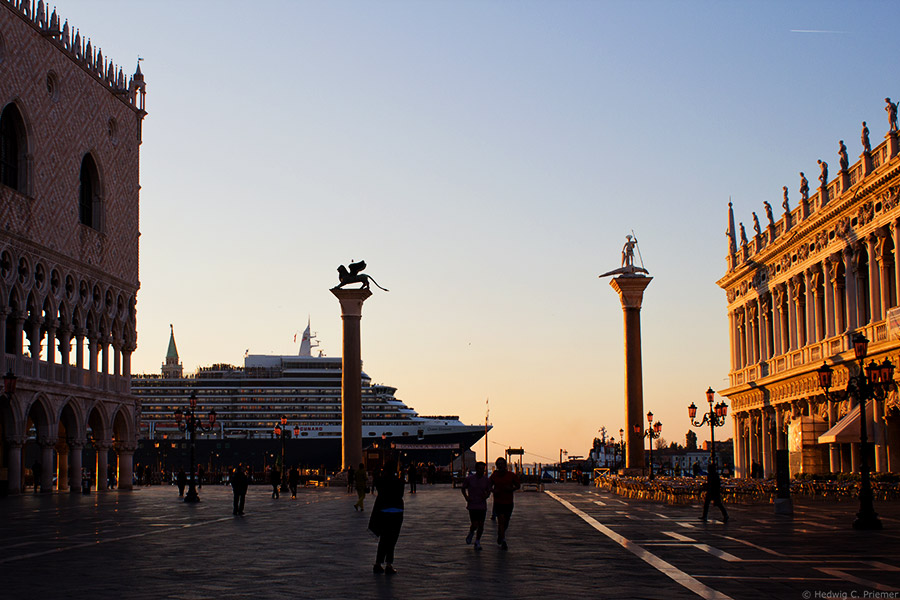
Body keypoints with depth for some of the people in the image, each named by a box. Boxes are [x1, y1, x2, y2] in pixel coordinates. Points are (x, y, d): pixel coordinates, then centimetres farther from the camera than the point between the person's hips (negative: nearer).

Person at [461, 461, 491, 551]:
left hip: (482, 506, 3)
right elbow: (463, 489, 9)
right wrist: (466, 497, -6)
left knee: (481, 525, 1)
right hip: (472, 505, -3)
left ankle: (477, 542, 18)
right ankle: (471, 533, 25)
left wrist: (486, 496, -10)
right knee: (474, 524, -9)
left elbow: (488, 491, 12)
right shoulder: (469, 479, -6)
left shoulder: (486, 480, 1)